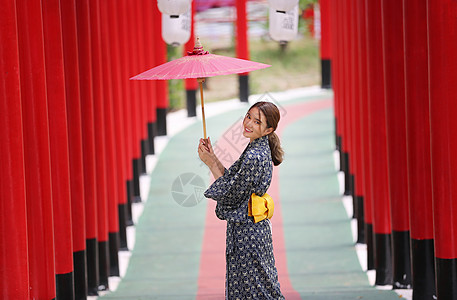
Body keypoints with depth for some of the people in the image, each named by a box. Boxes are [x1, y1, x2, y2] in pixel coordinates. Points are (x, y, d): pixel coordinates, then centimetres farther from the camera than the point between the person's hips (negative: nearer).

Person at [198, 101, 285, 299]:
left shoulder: (254, 157, -23)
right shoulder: (259, 150, 8)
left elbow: (229, 192, -18)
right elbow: (234, 179, 13)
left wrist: (211, 164, -11)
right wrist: (213, 158, 7)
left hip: (247, 233, -10)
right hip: (255, 228, 10)